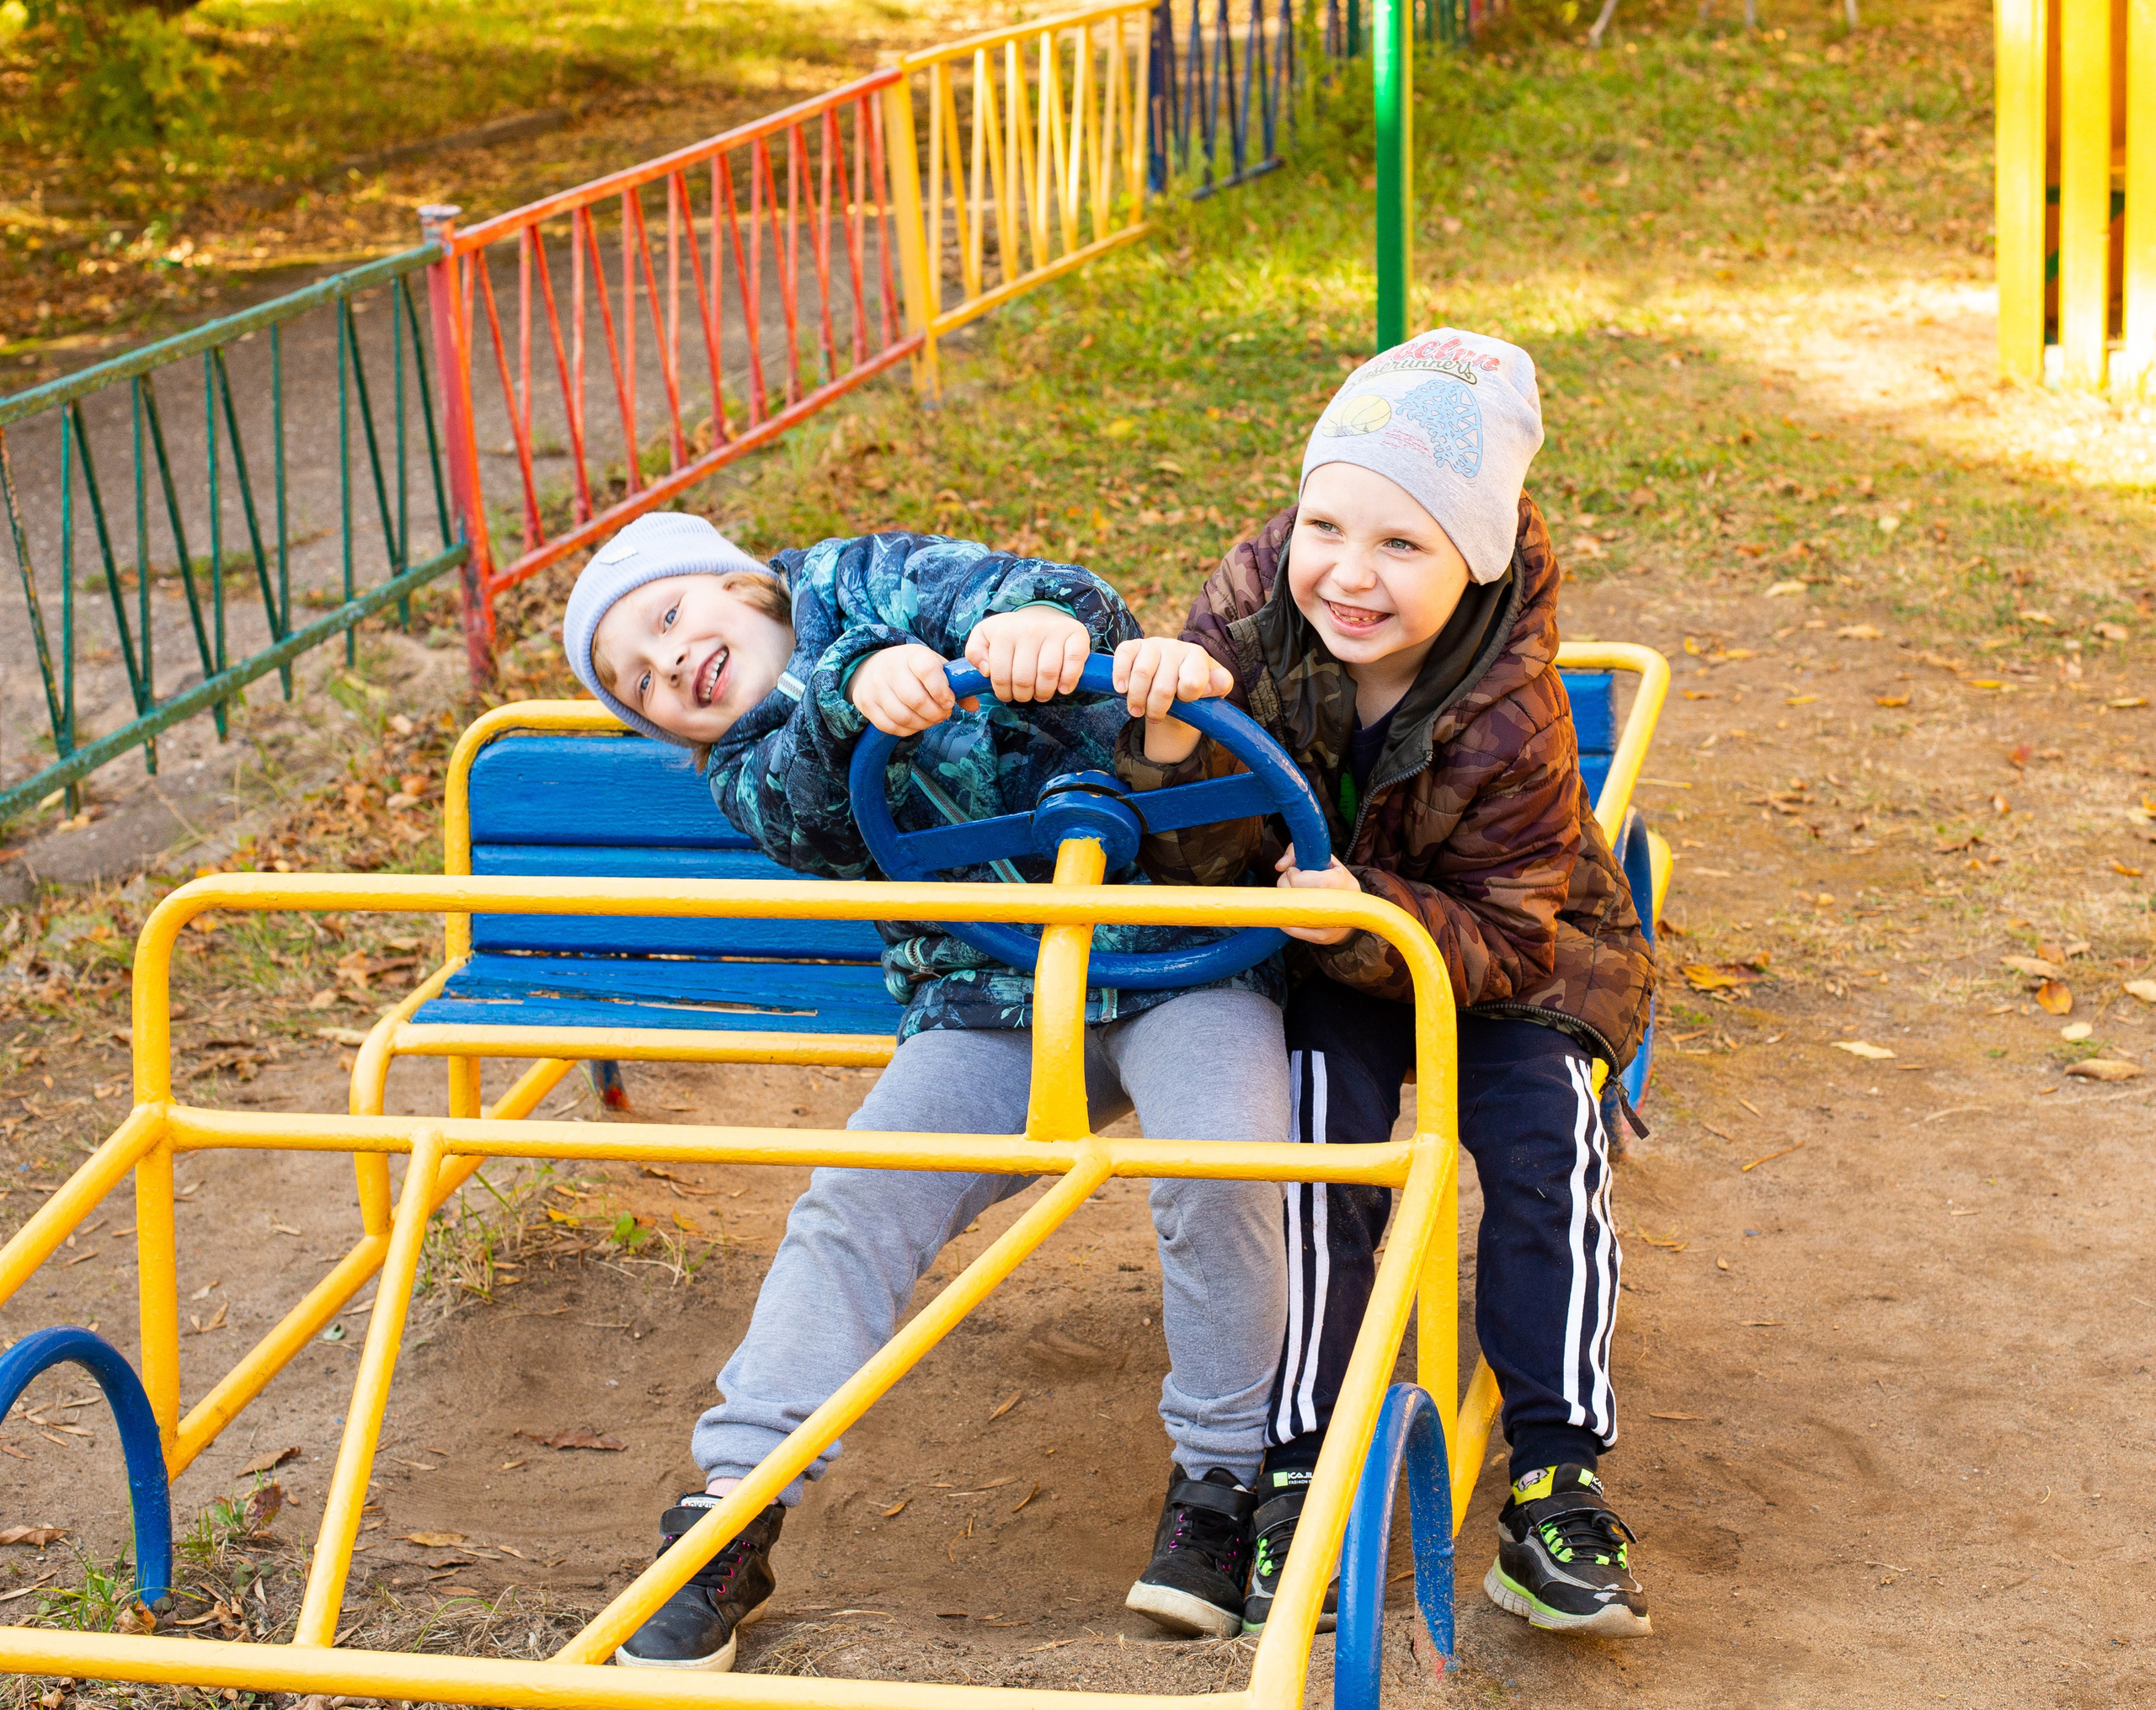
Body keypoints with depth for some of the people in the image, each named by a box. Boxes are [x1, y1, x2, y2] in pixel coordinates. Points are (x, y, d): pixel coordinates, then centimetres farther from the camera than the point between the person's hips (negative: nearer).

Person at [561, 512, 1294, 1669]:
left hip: (1179, 953, -3)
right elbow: (815, 809, -14)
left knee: (1220, 1169, -28)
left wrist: (1044, 619, -41)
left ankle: (1220, 1477, -10)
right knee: (853, 1206, -17)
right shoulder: (751, 778, 12)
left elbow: (1070, 603, -15)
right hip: (988, 1008, 3)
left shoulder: (874, 582, 3)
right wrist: (858, 689, -36)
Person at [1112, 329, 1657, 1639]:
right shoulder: (1254, 610, -23)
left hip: (1496, 956, -1)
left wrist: (1375, 919, -43)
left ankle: (1557, 1487, -10)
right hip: (1313, 954, 1)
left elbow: (1504, 940, -23)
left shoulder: (1510, 720, -29)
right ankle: (1297, 1476, -14)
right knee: (1322, 1150, -21)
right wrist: (1176, 742, -43)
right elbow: (1198, 870, -21)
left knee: (1547, 1140, -20)